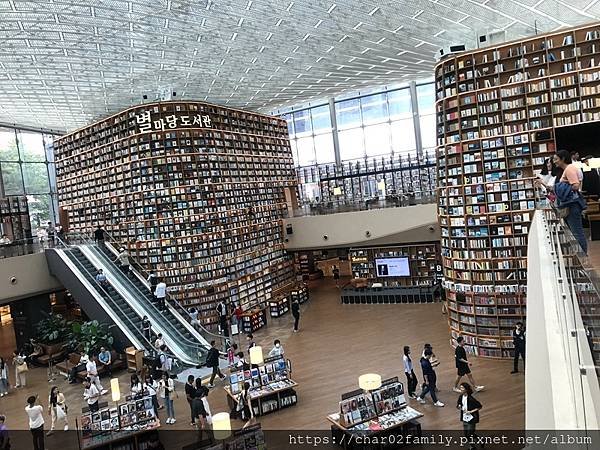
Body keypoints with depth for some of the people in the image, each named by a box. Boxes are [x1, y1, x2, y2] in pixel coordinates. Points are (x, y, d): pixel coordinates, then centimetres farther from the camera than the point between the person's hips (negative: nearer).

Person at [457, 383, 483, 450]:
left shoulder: (471, 399, -23)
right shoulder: (461, 397, -3)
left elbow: (480, 406, -18)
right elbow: (459, 404, 12)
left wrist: (471, 411, -21)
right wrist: (459, 407, -11)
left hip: (471, 418, -7)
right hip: (464, 418, 7)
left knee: (470, 435, -1)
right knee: (466, 434, 16)